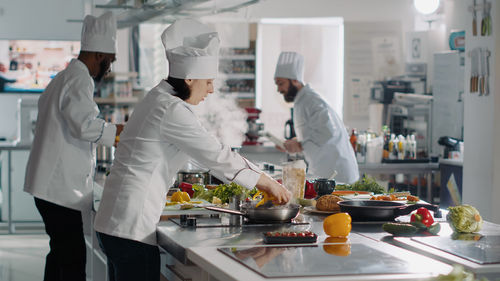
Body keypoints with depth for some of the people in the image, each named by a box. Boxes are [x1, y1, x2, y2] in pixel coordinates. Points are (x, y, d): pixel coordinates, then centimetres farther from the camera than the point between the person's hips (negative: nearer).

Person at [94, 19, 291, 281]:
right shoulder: (171, 110, -16)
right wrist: (268, 183, -1)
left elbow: (211, 152, 18)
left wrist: (265, 179, 16)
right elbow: (217, 155, -13)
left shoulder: (159, 99, 14)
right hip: (132, 226, -10)